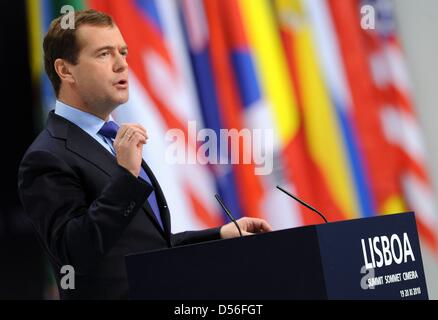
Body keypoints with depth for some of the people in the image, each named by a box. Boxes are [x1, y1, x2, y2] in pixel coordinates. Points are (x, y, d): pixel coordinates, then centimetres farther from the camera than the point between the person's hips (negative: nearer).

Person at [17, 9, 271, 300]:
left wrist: (221, 235, 10)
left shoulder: (113, 142, 16)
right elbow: (75, 254, -20)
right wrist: (126, 175, -23)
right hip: (113, 294, -8)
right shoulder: (47, 158, -10)